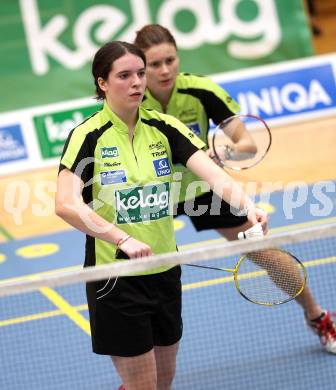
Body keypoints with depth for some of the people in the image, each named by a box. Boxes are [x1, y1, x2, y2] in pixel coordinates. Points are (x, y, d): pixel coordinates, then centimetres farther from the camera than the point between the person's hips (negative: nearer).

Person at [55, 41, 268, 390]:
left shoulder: (164, 128, 0)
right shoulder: (87, 135, -13)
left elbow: (214, 175, -13)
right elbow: (66, 205, -27)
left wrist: (247, 205, -32)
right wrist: (124, 240, -37)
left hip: (164, 271, 5)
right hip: (116, 277, -5)